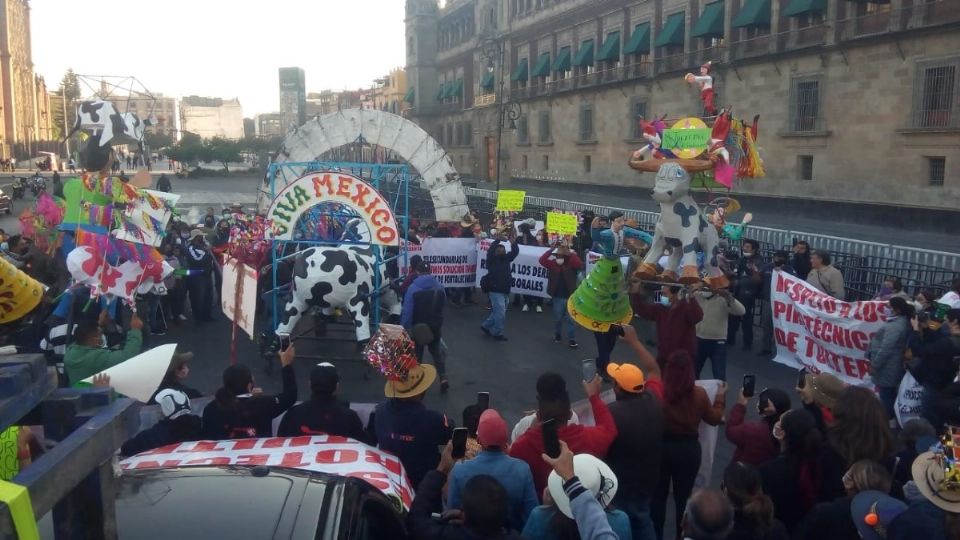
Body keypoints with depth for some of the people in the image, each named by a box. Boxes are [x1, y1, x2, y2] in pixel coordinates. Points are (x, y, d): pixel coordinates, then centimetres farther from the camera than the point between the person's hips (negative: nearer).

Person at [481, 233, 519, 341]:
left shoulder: (506, 258, 10)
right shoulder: (492, 259, -5)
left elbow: (515, 252, 4)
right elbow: (490, 250, -23)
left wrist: (513, 241, -11)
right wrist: (498, 239, -26)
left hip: (504, 291, 7)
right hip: (495, 290, -7)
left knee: (499, 312, 15)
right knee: (500, 312, -7)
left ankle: (486, 326, 31)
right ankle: (497, 333, 7)